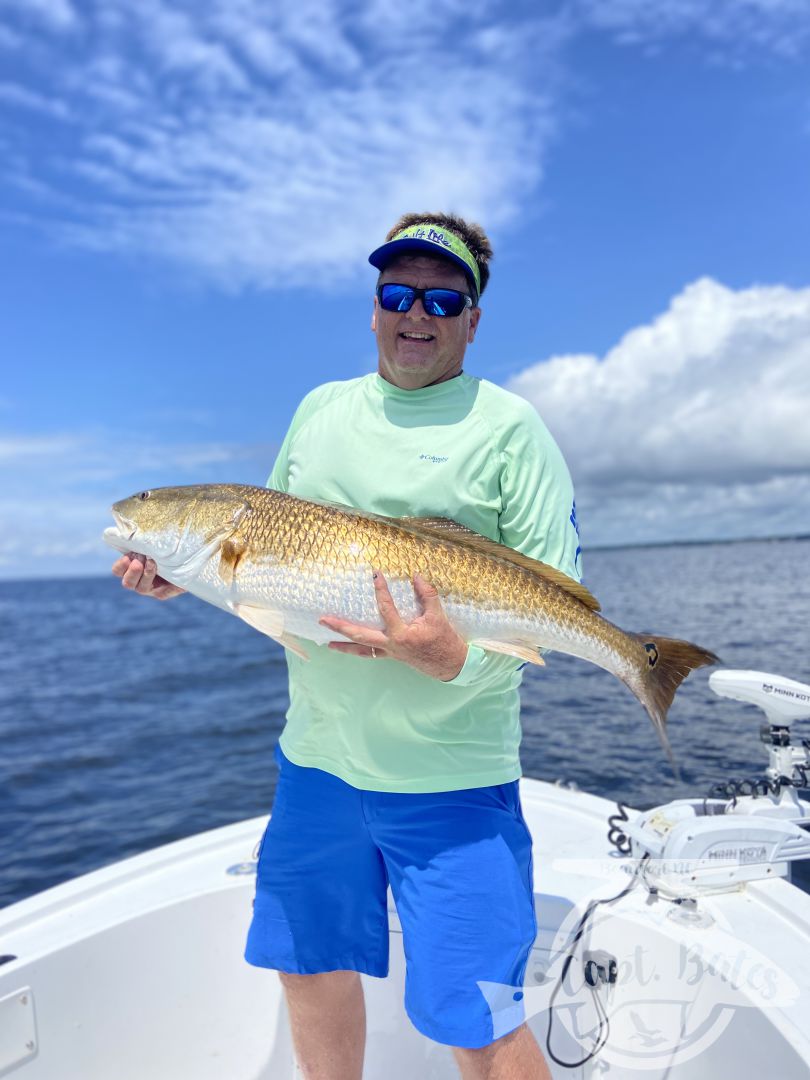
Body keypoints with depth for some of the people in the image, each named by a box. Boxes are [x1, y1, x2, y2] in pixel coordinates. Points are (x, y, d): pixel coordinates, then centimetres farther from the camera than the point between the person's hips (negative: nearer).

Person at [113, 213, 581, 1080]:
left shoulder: (507, 426, -5)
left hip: (447, 775, -5)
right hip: (314, 754, 6)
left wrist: (458, 659, -26)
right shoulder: (320, 409, 11)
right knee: (309, 966, 22)